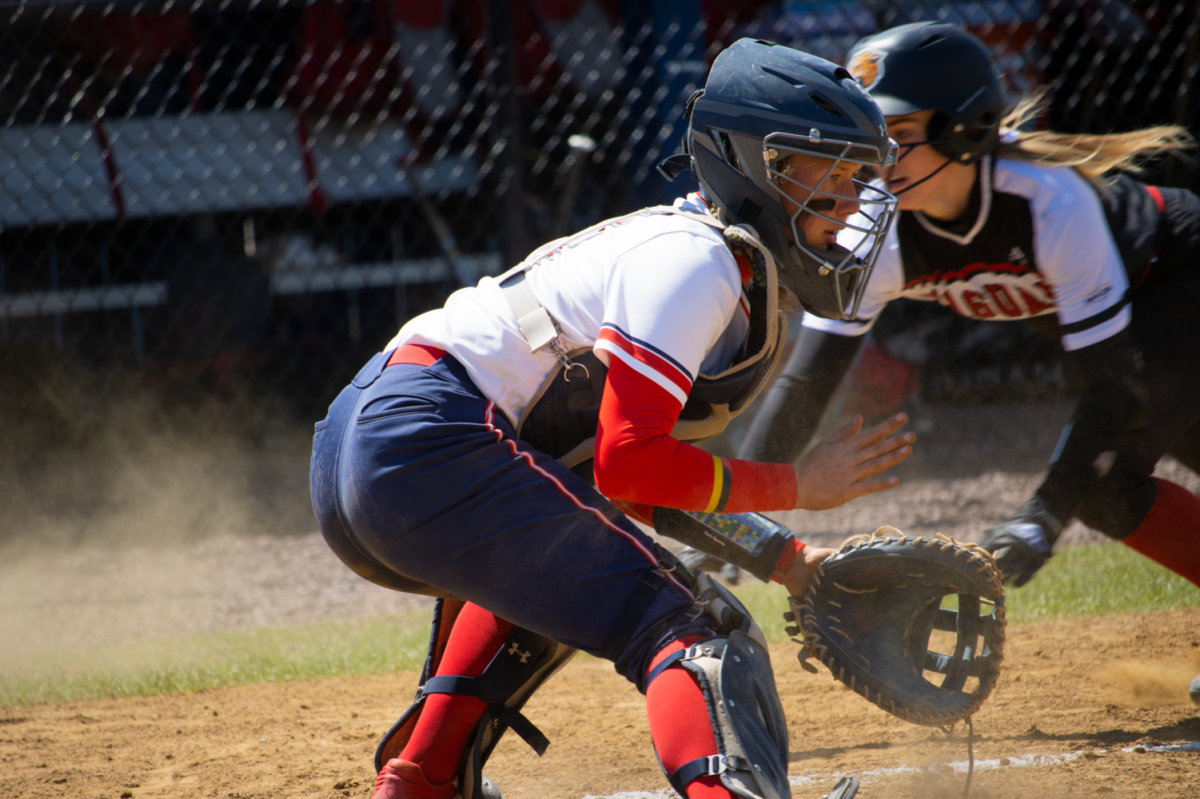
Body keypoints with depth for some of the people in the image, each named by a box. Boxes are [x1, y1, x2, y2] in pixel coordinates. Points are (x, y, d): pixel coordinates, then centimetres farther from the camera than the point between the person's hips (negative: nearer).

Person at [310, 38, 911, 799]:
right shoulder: (694, 264, -8)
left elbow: (650, 477, 25)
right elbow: (629, 464, -16)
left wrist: (782, 557, 15)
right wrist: (795, 485, -6)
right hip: (431, 445, -10)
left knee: (544, 559, 39)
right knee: (693, 623, -15)